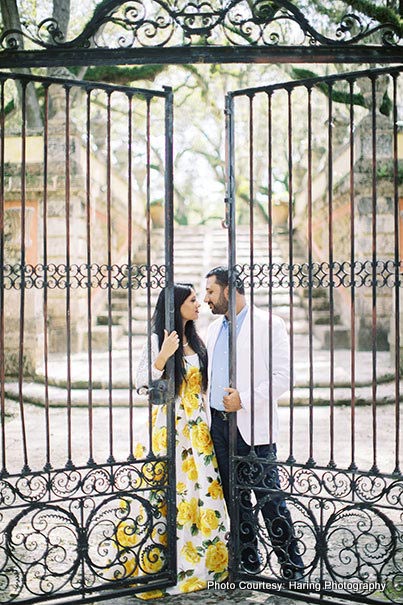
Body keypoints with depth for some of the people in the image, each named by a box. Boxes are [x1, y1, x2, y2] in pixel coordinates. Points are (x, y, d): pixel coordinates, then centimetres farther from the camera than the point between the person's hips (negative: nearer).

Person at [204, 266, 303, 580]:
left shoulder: (268, 324, -6)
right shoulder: (214, 329, 15)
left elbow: (284, 374, -13)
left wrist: (245, 399, -18)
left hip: (253, 425, -7)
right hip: (219, 423, 7)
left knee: (269, 497, -6)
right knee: (235, 496, 12)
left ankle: (292, 568, 3)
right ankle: (249, 559, 24)